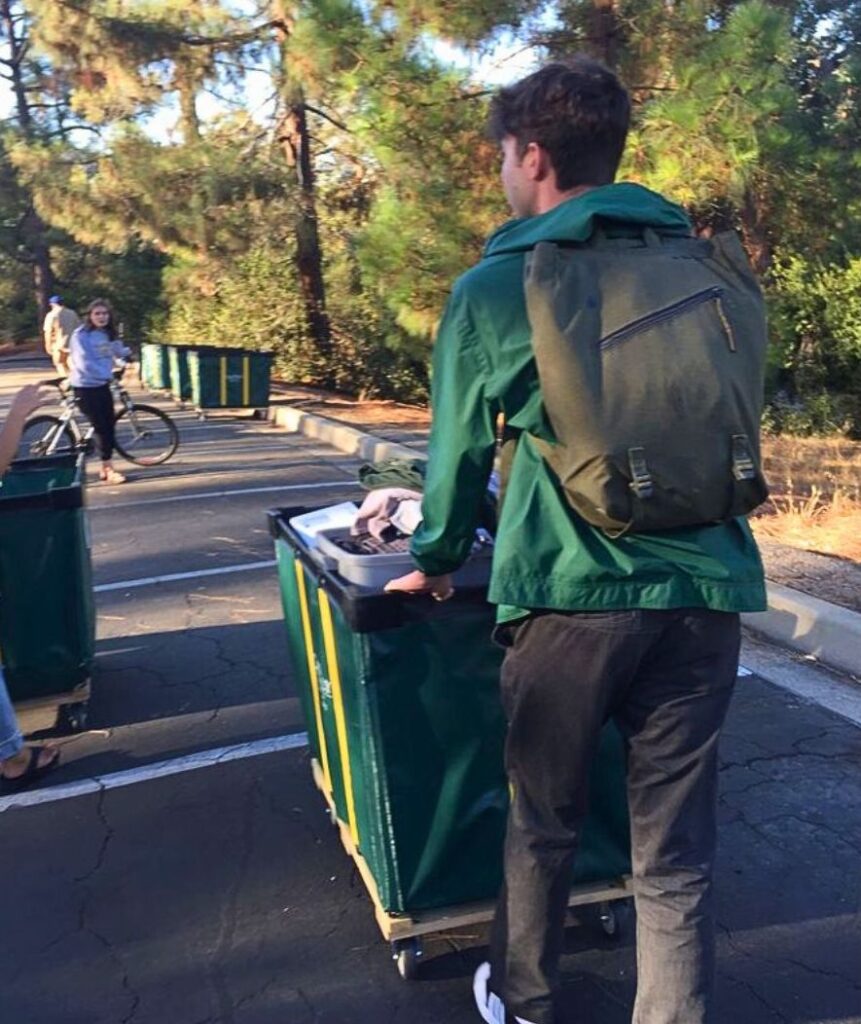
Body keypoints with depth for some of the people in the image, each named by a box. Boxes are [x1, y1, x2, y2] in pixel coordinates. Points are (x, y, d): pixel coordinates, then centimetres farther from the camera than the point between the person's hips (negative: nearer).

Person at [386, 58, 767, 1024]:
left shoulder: (494, 287, 0)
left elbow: (461, 444, 6)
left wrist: (434, 561, 22)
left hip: (570, 589, -2)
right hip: (706, 585, 3)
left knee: (543, 820, 17)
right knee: (676, 850, 11)